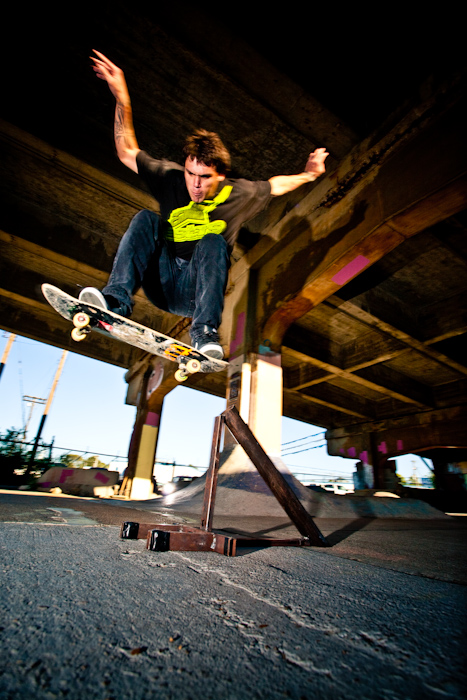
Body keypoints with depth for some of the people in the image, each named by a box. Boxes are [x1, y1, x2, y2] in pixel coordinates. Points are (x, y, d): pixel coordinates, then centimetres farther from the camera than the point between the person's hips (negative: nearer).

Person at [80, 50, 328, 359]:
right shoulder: (171, 179, 6)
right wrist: (122, 97, 2)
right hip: (161, 284, 2)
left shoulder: (239, 194, 4)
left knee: (213, 241, -29)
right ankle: (117, 299, -32)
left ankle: (205, 333, -39)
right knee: (145, 219, -19)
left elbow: (276, 184, 20)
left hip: (199, 292, -1)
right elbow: (127, 152, 9)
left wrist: (307, 175, 11)